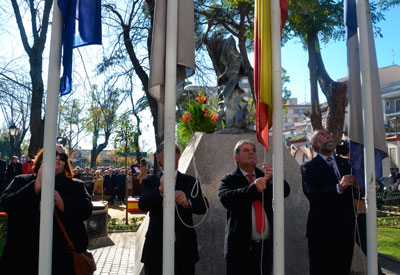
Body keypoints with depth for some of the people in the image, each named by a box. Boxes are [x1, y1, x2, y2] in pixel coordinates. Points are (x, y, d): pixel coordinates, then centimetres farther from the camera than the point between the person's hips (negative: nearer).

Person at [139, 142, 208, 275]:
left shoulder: (190, 181, 4)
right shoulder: (150, 182, 3)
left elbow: (203, 207, -9)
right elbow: (143, 206, -15)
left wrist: (188, 202, -31)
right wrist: (160, 190, -33)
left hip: (184, 249, 1)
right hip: (156, 249, 0)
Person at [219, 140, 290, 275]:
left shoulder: (265, 177, 12)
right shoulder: (229, 180, 1)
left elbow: (285, 191, -2)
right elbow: (226, 199, -18)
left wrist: (273, 178, -22)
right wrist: (253, 188, -27)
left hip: (265, 245, 4)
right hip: (240, 248, -3)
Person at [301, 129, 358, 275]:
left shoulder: (345, 163, 14)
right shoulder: (308, 167, -4)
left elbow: (353, 191, 14)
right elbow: (310, 193, -18)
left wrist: (356, 185, -9)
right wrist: (339, 187, -27)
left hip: (347, 228, 5)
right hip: (323, 229, -5)